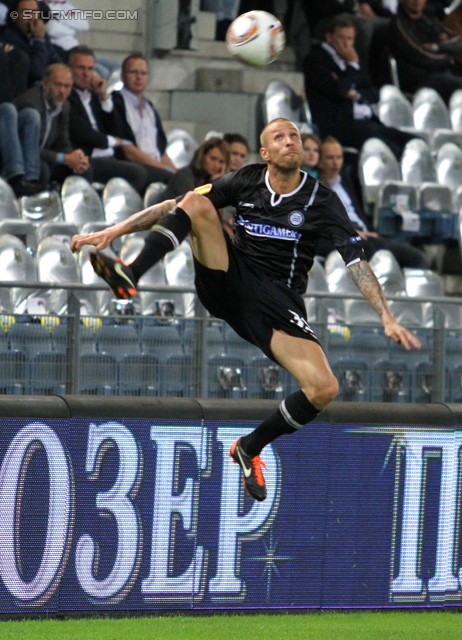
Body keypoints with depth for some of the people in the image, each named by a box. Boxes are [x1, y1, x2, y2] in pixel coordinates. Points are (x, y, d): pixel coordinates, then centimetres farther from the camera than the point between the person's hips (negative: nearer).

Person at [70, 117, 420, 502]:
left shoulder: (322, 202, -3)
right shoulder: (246, 182, 1)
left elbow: (357, 262, -8)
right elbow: (175, 207, -1)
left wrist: (387, 317, -21)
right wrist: (113, 232, -9)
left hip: (277, 304, 0)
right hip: (229, 283, 0)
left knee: (325, 388, -21)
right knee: (198, 203, -21)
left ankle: (251, 448, 4)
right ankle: (129, 276, -40)